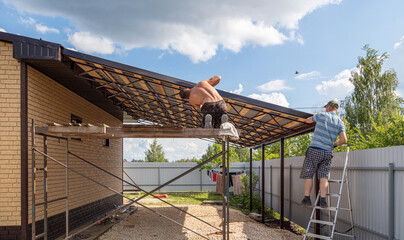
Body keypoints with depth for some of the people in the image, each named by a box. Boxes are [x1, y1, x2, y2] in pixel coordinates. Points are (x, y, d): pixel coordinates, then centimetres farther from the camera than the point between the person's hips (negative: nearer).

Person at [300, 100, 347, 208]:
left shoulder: (321, 115, 0)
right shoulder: (340, 122, 7)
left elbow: (308, 120, 18)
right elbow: (344, 140, -3)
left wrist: (315, 117, 38)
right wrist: (335, 143, 17)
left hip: (314, 149, -3)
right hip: (327, 152, 3)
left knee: (308, 175, 3)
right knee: (324, 177, 2)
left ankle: (307, 199, 4)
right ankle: (323, 200, -7)